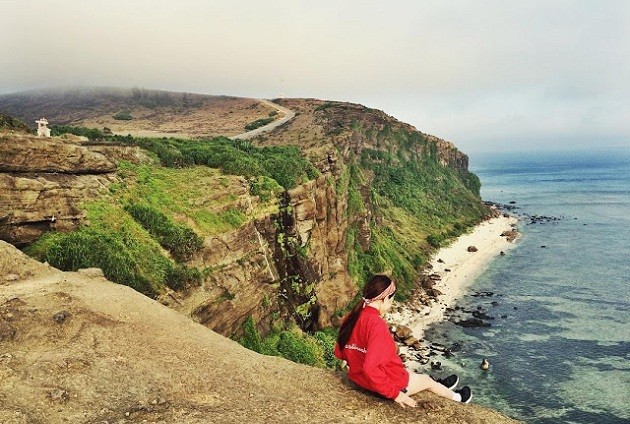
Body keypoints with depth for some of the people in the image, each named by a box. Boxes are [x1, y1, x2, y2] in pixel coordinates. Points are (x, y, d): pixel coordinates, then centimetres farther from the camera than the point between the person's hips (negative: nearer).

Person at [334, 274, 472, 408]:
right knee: (427, 380, 20)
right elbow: (371, 367, -34)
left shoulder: (353, 317, -7)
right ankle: (458, 398, 48)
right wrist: (394, 393, -23)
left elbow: (339, 353, 4)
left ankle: (440, 386, 57)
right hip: (388, 382, -7)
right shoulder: (377, 325, -31)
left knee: (407, 373, 32)